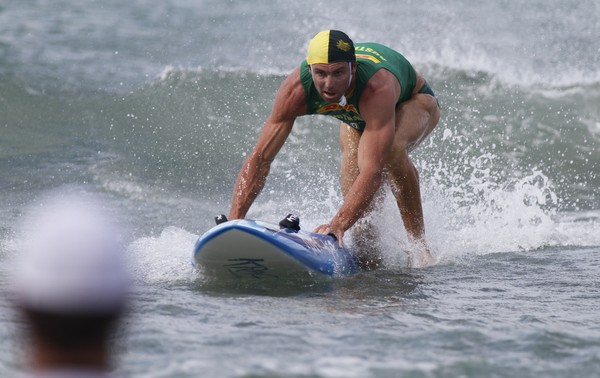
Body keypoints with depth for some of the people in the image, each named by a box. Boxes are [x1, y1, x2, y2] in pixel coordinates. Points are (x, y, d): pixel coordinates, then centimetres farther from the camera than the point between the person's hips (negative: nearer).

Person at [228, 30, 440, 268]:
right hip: (357, 117, 4)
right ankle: (365, 247, -7)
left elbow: (373, 170, -52)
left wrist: (338, 224, -63)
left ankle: (420, 246, -22)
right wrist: (234, 219, -41)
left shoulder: (377, 87, -46)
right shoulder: (296, 90, -34)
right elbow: (260, 157, -31)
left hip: (413, 103, -4)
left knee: (393, 150, -35)